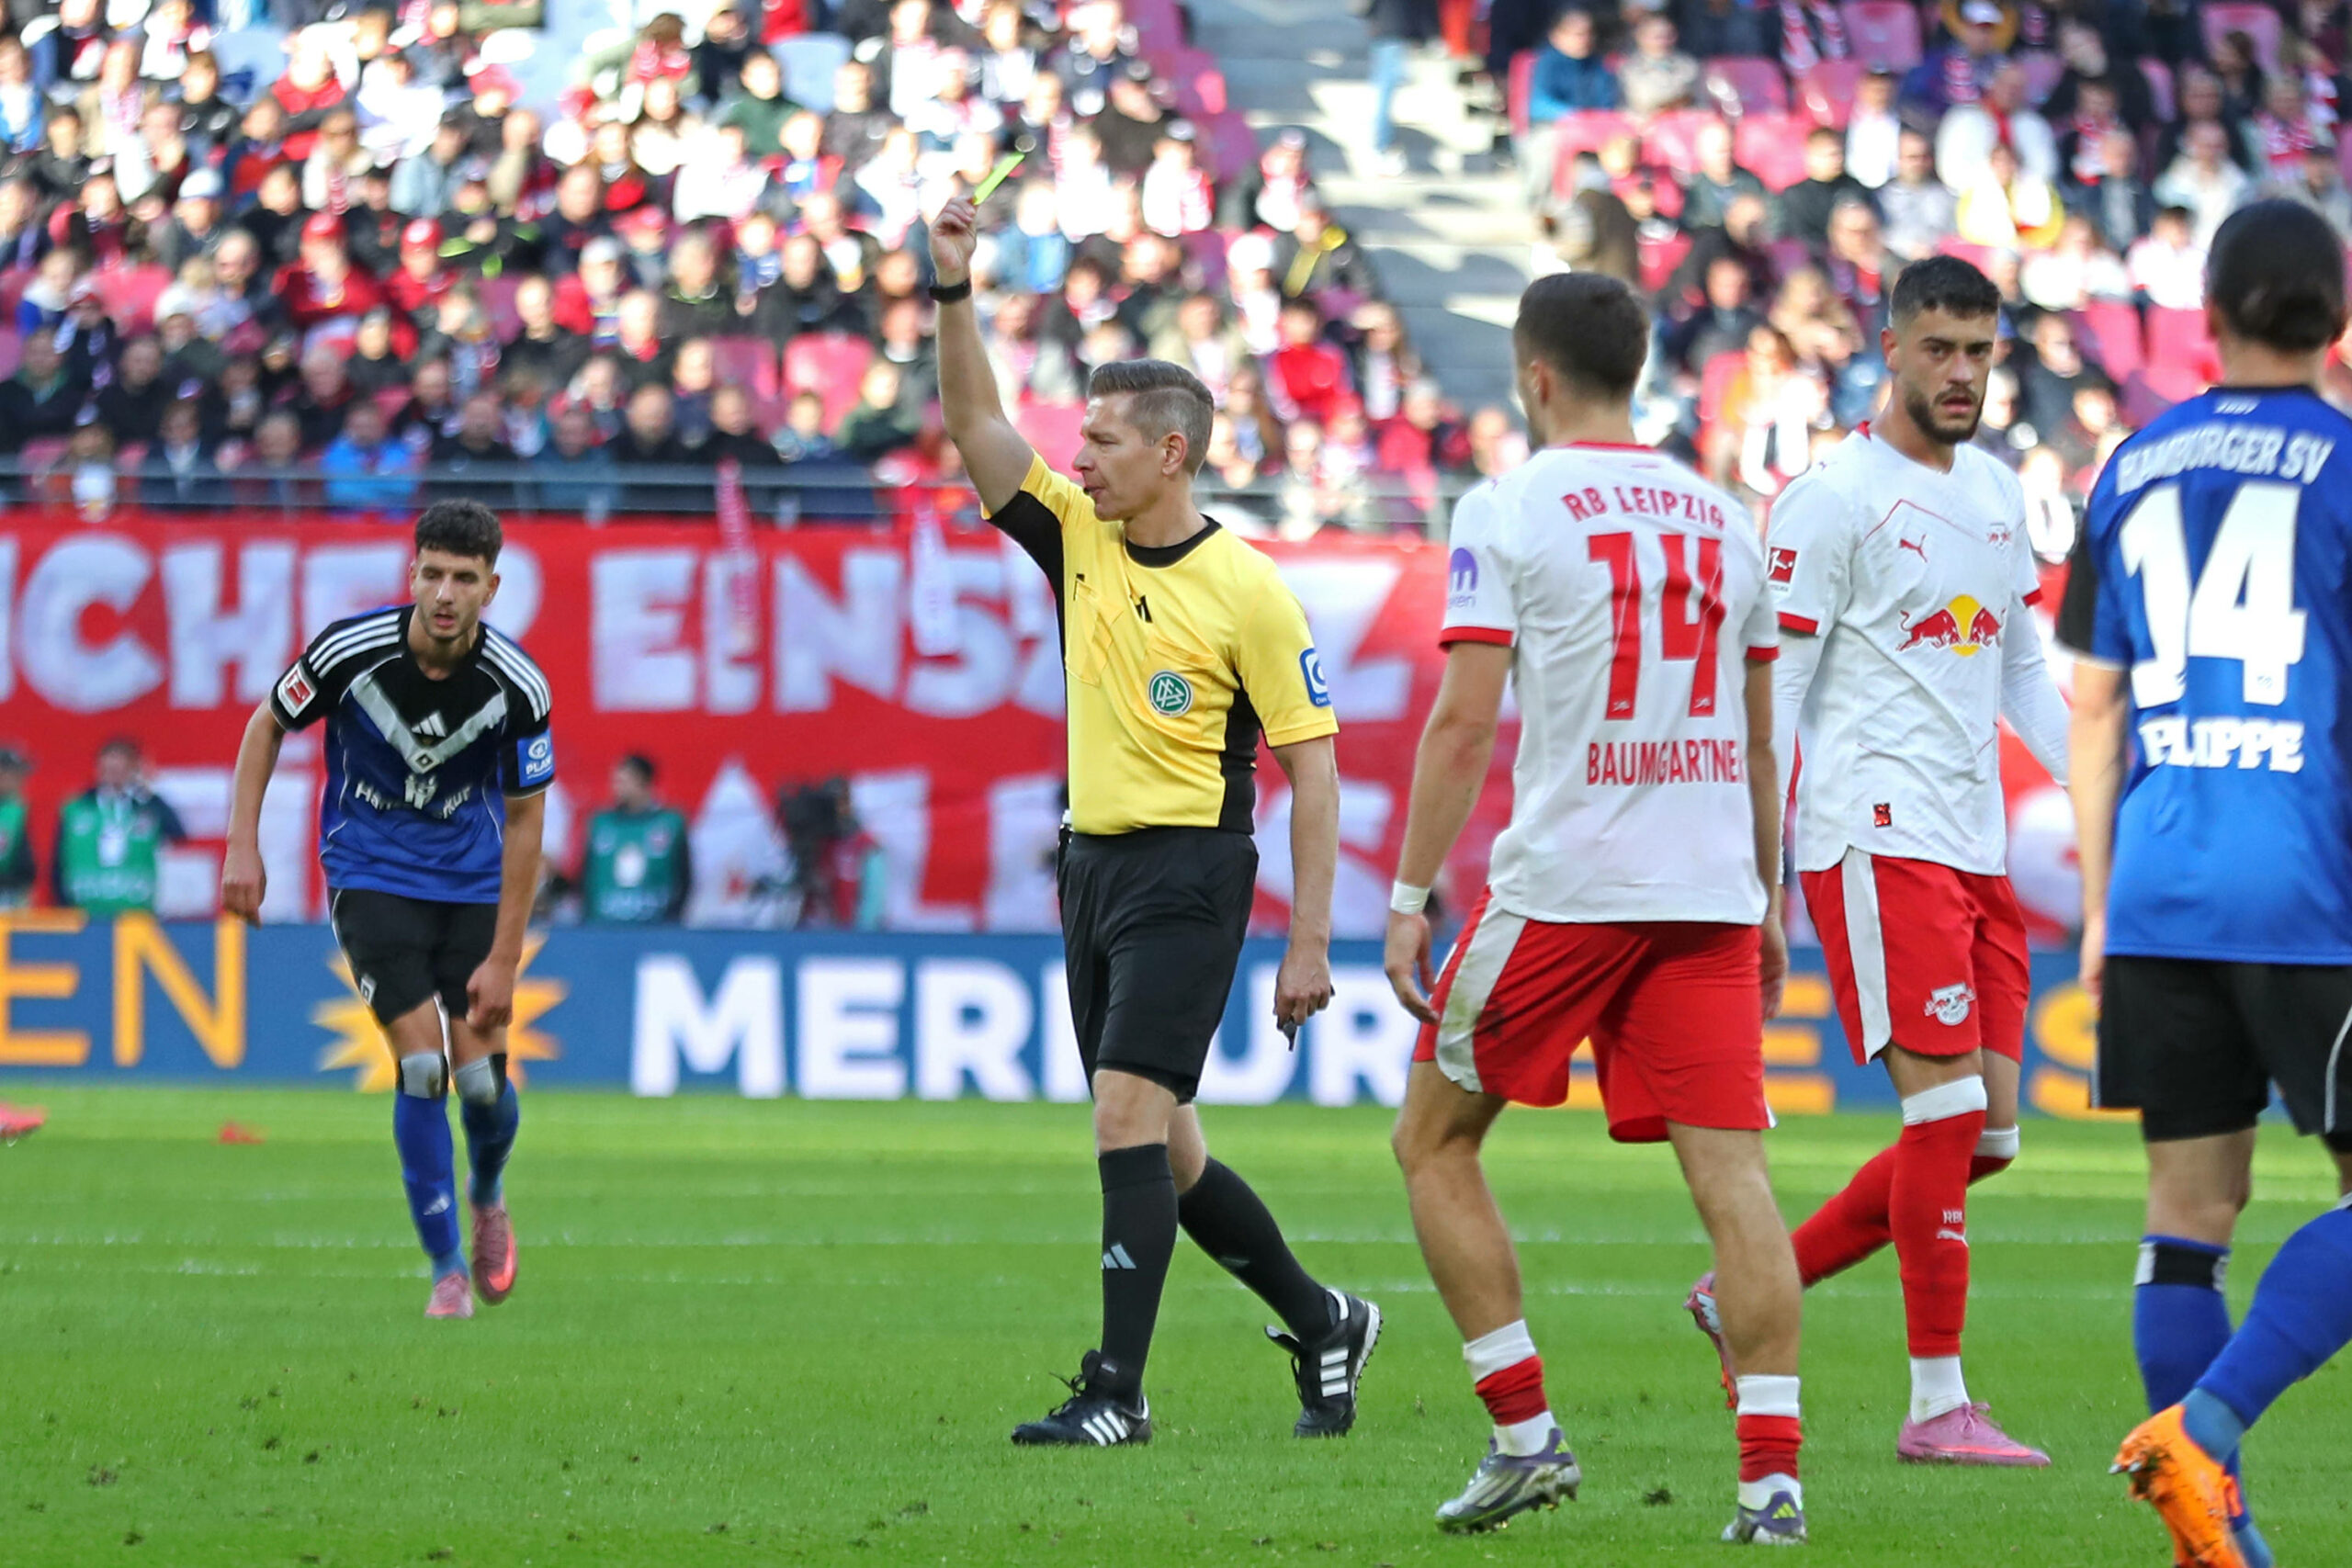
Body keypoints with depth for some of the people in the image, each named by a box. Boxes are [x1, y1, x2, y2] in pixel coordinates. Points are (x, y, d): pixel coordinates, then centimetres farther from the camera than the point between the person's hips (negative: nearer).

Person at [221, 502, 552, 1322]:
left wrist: (503, 959, -10)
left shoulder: (518, 687, -18)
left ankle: (487, 1195, 31)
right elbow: (267, 726, -1)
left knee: (481, 1074, -6)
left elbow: (524, 821, -9)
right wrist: (243, 848, -8)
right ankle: (446, 1268, -3)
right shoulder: (352, 651, -20)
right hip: (372, 876, -1)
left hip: (473, 879, 1)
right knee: (422, 1061, -17)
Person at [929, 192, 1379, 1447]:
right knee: (1157, 1147, 11)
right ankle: (1322, 1322, 29)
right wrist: (953, 291, -12)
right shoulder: (1078, 539, 7)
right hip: (1092, 863, 7)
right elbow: (974, 422, 2)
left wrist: (1309, 942, -12)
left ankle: (1117, 1389, -18)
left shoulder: (1247, 591, -10)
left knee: (1130, 1113, -17)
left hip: (1188, 873, -7)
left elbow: (1311, 766, -8)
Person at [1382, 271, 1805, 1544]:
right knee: (1727, 1167, -1)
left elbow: (1463, 723, -8)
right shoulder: (1721, 518, 13)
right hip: (1711, 888, 4)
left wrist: (1410, 894, -5)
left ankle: (1525, 1436, 6)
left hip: (1562, 886, -4)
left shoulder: (1507, 510, -3)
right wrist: (1767, 904, 24)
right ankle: (1771, 1473, -12)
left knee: (1434, 1144, 11)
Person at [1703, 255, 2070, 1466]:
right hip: (1876, 839, -8)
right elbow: (1771, 690, -7)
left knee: (1983, 1136, 5)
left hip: (1974, 845, 8)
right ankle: (1938, 1403, -7)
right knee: (1950, 1107, -13)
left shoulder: (1998, 495, 16)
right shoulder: (1833, 498, -7)